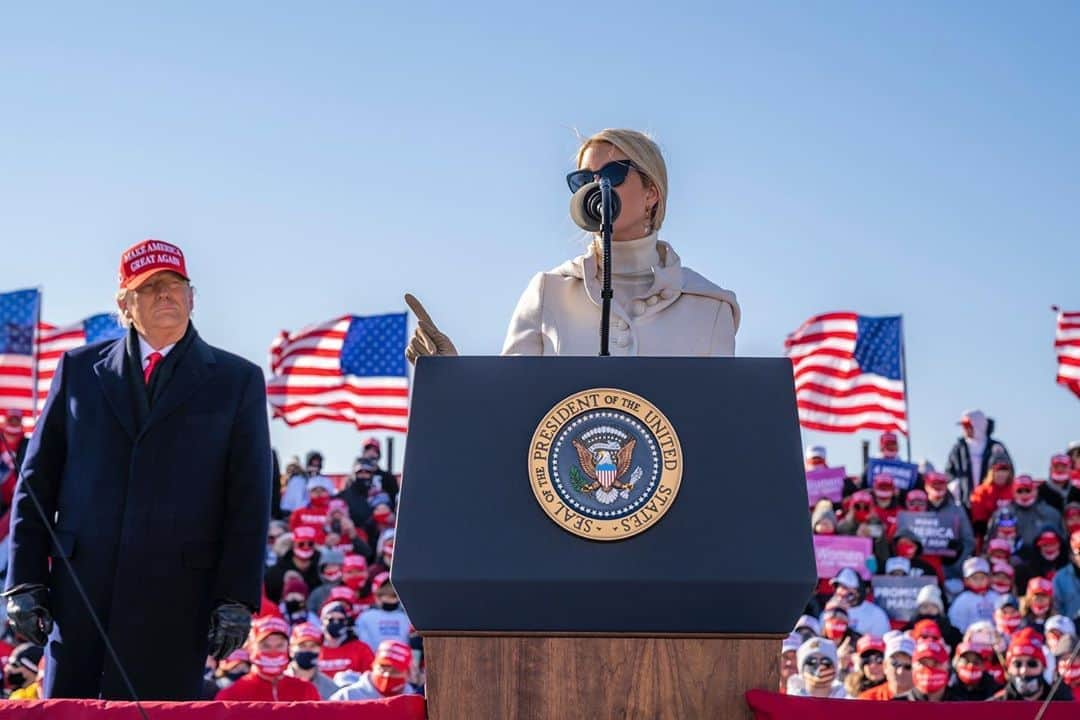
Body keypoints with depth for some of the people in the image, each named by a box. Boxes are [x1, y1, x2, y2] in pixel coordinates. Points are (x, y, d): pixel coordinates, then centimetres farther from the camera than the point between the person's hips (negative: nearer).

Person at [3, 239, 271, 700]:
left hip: (177, 596, -2)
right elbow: (37, 480, 11)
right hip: (81, 590, 2)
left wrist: (237, 597, -6)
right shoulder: (79, 369, 12)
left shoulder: (237, 380, 8)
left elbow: (250, 500, 3)